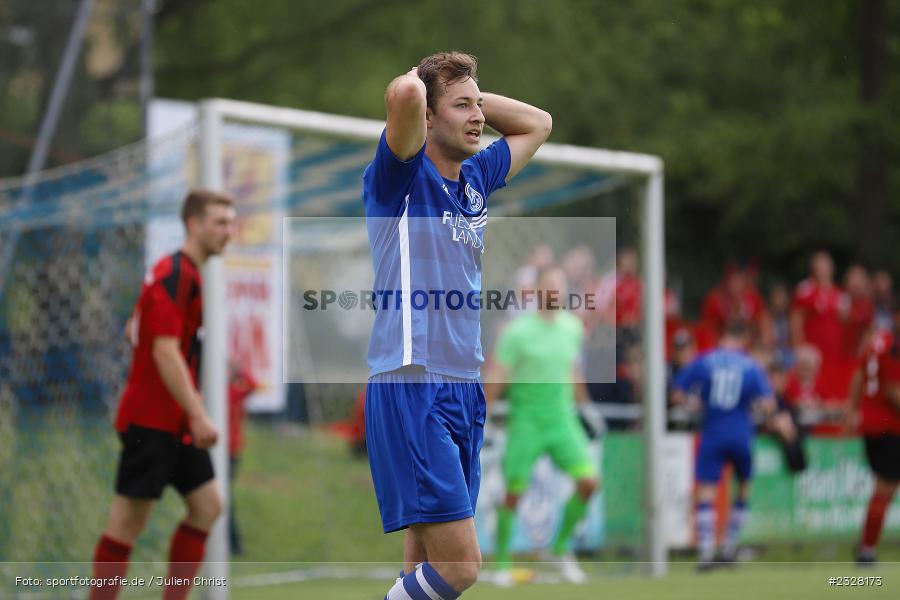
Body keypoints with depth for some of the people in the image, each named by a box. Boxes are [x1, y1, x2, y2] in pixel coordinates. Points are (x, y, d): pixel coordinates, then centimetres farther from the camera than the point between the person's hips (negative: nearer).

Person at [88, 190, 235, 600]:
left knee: (208, 504, 6)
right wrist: (197, 415, -24)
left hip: (175, 423, 10)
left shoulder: (185, 274, 15)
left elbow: (134, 331, 24)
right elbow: (165, 351, -22)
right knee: (128, 519, -5)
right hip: (151, 422, -10)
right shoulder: (175, 275, -16)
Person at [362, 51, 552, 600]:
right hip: (409, 388, -8)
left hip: (465, 389, 8)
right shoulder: (403, 177, -7)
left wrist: (472, 95, 16)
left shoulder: (477, 178, 14)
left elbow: (538, 123, 30)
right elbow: (404, 94, -27)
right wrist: (417, 85, -4)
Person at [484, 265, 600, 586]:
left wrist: (581, 401, 25)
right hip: (525, 423, -4)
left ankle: (561, 548, 8)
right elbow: (496, 379, -8)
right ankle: (502, 564, 12)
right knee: (514, 493, -4)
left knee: (589, 480, -10)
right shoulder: (517, 331, -9)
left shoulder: (572, 327, 6)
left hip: (562, 419, 4)